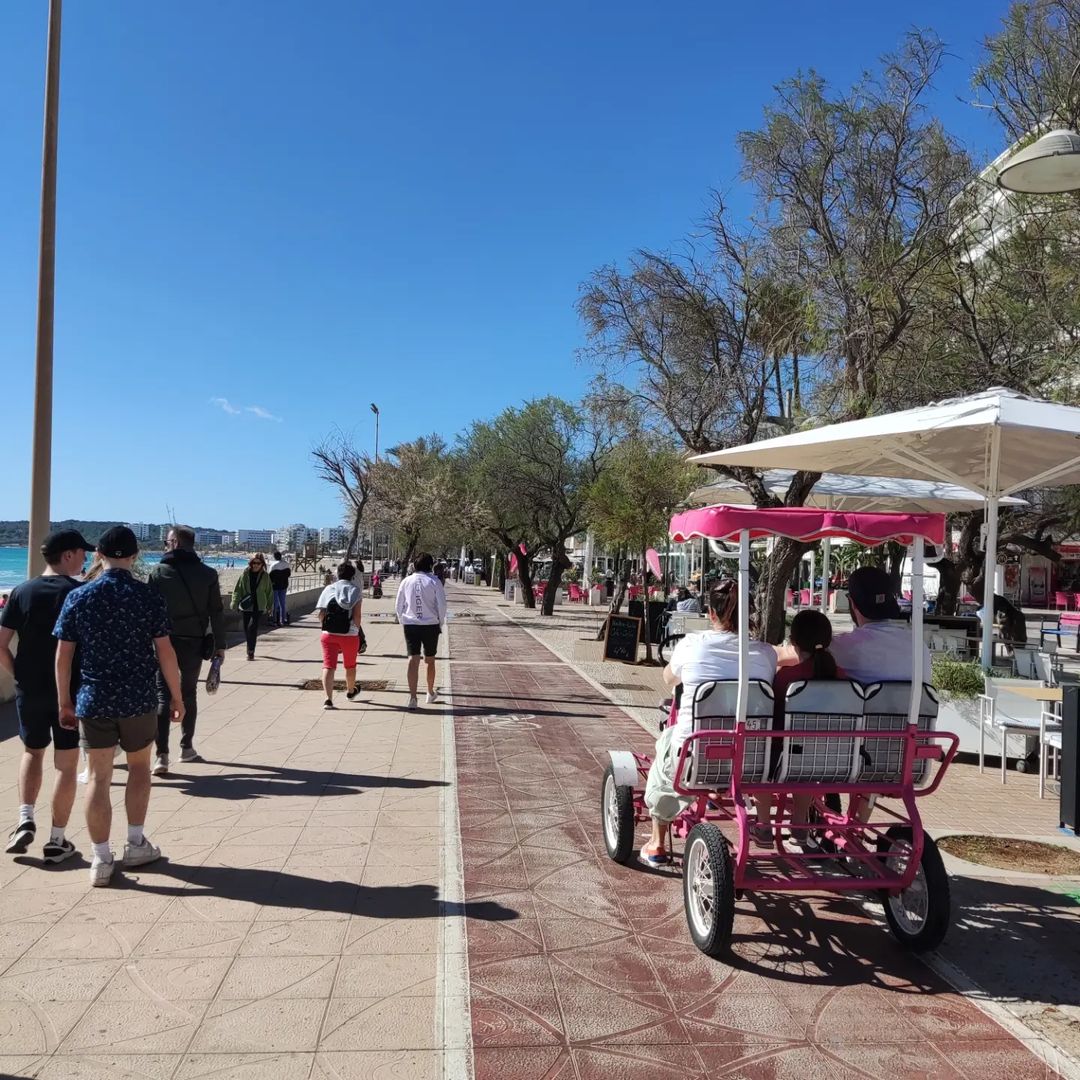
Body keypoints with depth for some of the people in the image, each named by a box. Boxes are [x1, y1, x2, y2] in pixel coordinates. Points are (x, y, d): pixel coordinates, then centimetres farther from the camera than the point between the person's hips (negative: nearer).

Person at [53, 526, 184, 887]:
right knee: (139, 766, 19)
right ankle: (136, 843, 25)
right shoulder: (149, 596, -8)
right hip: (139, 698, -1)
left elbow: (63, 656, 0)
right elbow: (165, 652, -7)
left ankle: (101, 859, 13)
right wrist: (176, 696, 4)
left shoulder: (78, 597, -3)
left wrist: (64, 702, 10)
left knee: (99, 777, 9)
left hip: (93, 699, 1)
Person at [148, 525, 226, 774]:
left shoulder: (158, 572, -4)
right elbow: (217, 613, -1)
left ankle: (162, 756, -8)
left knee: (163, 696, 1)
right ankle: (187, 747, 26)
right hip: (194, 643, 2)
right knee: (189, 694, 16)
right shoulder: (207, 573, -1)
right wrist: (220, 645, 5)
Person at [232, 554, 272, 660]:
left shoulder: (265, 576, 2)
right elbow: (237, 589, 2)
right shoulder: (245, 574, 0)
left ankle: (251, 651, -9)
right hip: (245, 606, 2)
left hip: (258, 606, -2)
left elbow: (269, 592, 11)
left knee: (252, 627, -15)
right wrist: (235, 603, -5)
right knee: (246, 628, 9)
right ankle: (250, 649, 29)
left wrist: (269, 606, 13)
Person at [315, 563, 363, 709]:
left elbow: (321, 614, 0)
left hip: (328, 634, 1)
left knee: (328, 666, -1)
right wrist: (356, 630, 2)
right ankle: (350, 691, 41)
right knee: (350, 665, 20)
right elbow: (357, 615, -11)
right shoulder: (355, 590, -2)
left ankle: (328, 698, -17)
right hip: (349, 635, -1)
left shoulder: (329, 589, 4)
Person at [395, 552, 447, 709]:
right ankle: (430, 694, 28)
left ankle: (412, 697, -12)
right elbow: (442, 605, -6)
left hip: (410, 625, 1)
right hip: (431, 625, -1)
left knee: (413, 660, -2)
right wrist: (440, 623, 7)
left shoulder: (406, 581, 3)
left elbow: (398, 605, 7)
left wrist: (403, 622, 18)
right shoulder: (434, 581, -5)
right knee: (430, 660, 14)